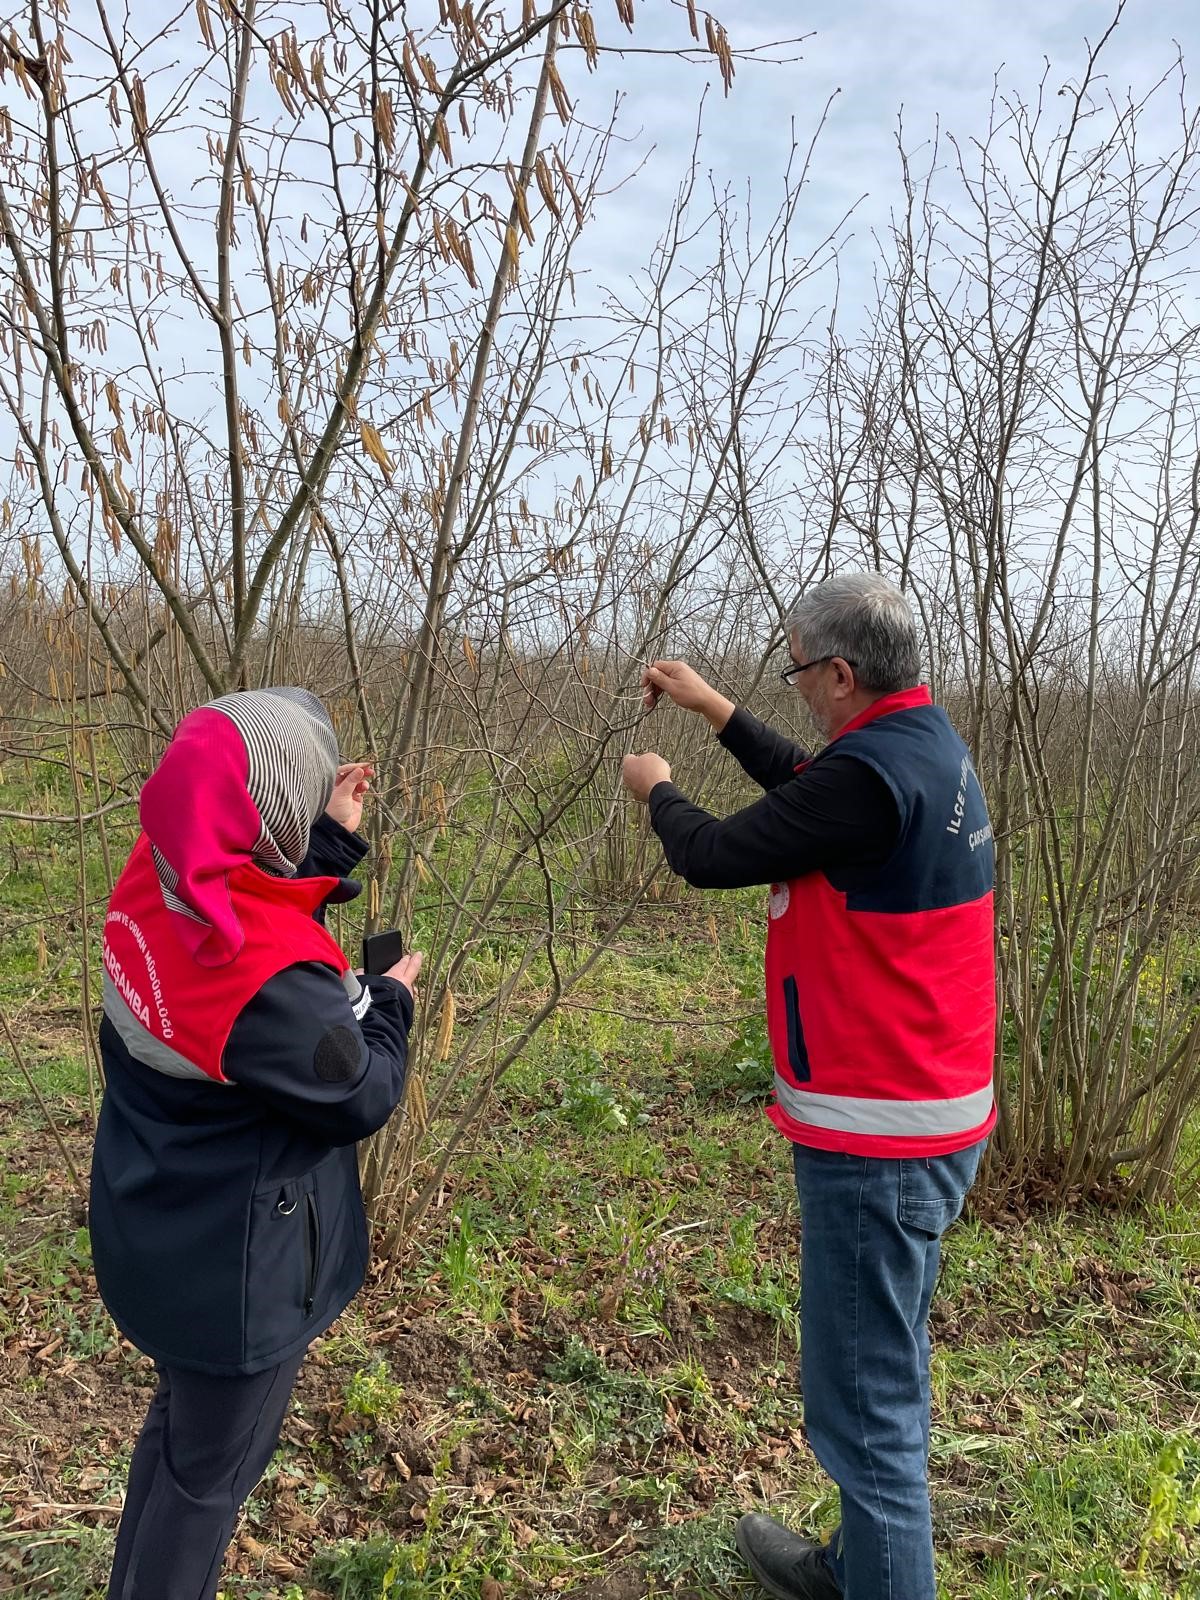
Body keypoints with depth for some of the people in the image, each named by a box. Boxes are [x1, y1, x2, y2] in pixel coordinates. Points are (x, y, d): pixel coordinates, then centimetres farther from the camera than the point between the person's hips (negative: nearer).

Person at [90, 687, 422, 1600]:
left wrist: (335, 841, 4)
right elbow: (363, 1098, -20)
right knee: (213, 1466, 17)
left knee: (181, 1419, 32)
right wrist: (392, 1001, -4)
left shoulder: (154, 884, -13)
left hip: (160, 1237, 9)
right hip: (236, 1266, -9)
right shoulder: (272, 978, -37)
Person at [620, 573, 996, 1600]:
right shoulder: (931, 748, 6)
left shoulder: (874, 773, -23)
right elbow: (809, 789, 22)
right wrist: (713, 708, 23)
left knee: (864, 1400, 3)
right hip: (940, 1110, 10)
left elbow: (712, 857, -14)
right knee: (889, 1368, 24)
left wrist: (656, 790, 6)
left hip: (878, 1137, -10)